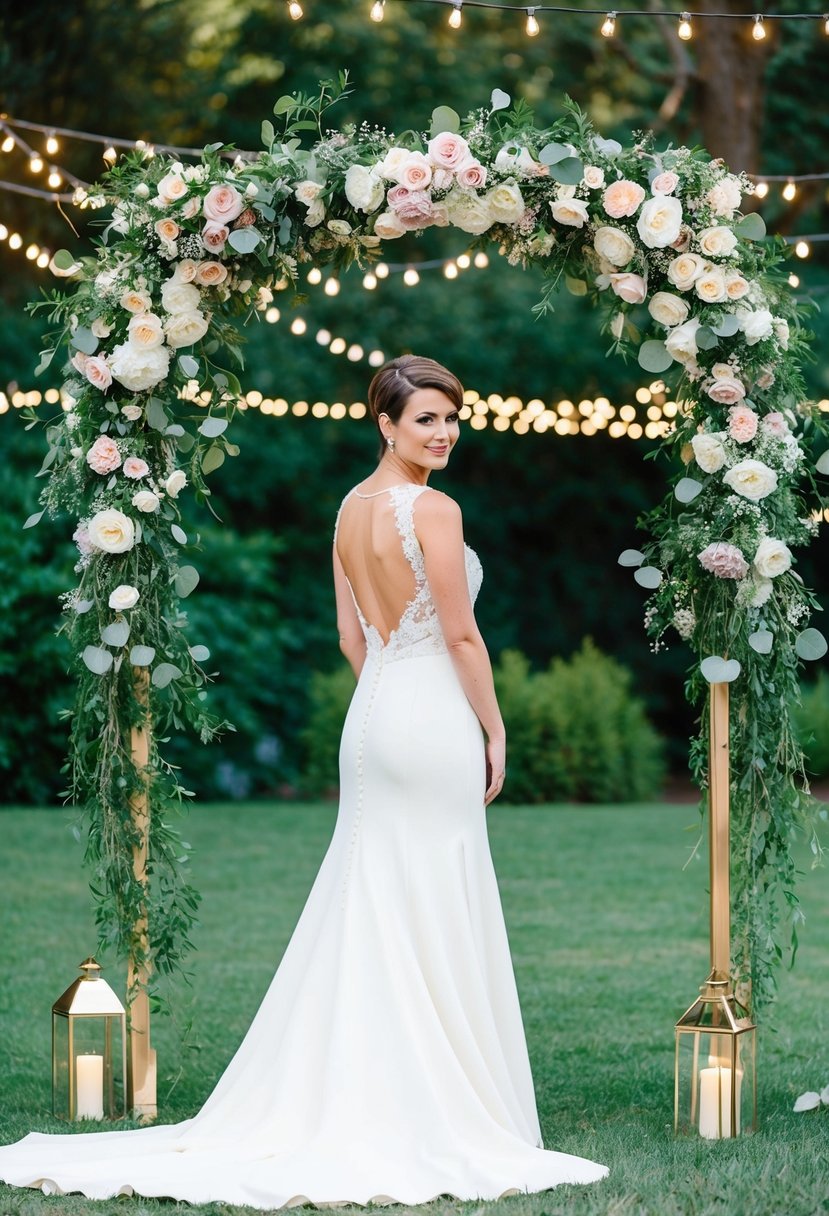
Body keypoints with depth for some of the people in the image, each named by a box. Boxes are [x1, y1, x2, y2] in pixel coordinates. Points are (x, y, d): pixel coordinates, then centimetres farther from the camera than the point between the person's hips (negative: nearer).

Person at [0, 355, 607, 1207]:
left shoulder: (350, 508, 11)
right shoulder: (432, 509, -13)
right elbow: (461, 635, -13)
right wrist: (494, 731, -4)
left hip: (371, 717, 8)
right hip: (434, 717, -8)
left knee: (367, 913, 11)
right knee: (437, 921, -3)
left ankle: (344, 1107, 13)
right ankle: (429, 1122, 1)